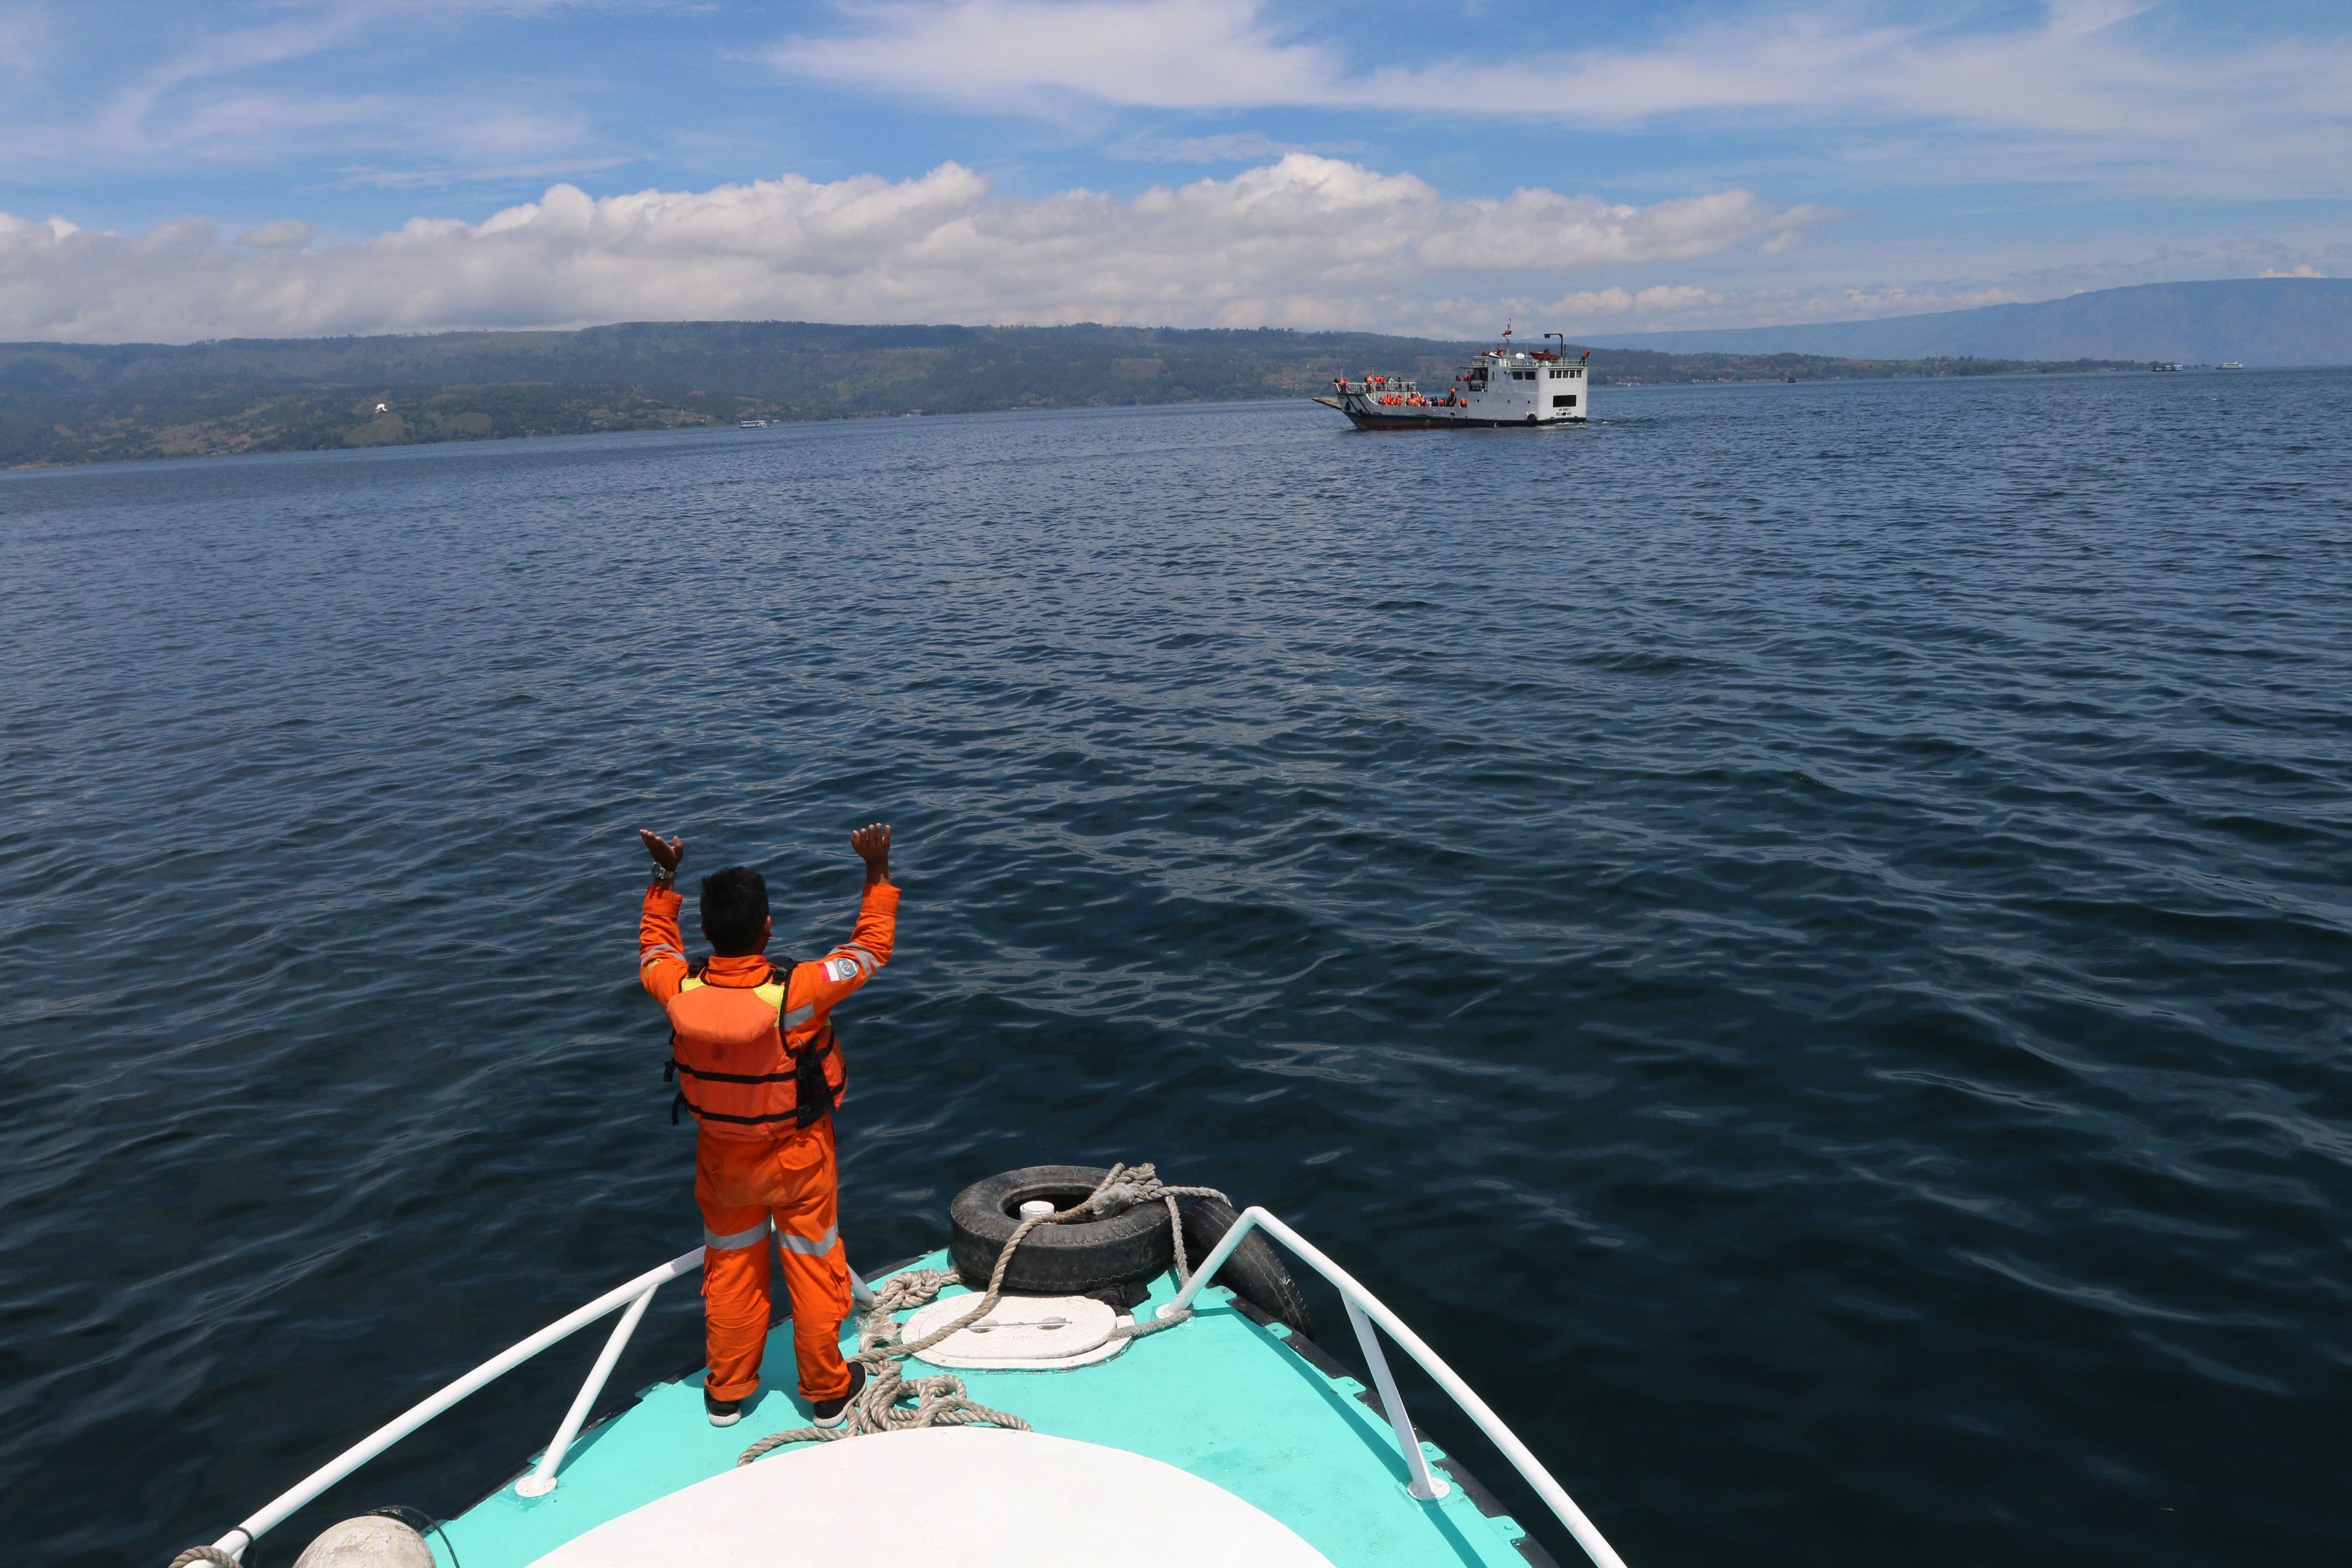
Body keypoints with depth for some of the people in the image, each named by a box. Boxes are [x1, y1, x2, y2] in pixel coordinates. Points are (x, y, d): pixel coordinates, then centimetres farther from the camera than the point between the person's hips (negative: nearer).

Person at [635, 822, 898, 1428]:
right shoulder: (796, 992, -32)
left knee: (730, 1272, 22)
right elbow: (871, 948, -16)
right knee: (814, 1271, 16)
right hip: (798, 1156, -3)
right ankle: (827, 1391, 34)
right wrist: (878, 872, -9)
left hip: (722, 1157, 3)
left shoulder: (679, 991, -23)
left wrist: (664, 876, 9)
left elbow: (655, 944, 3)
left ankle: (726, 1392, 39)